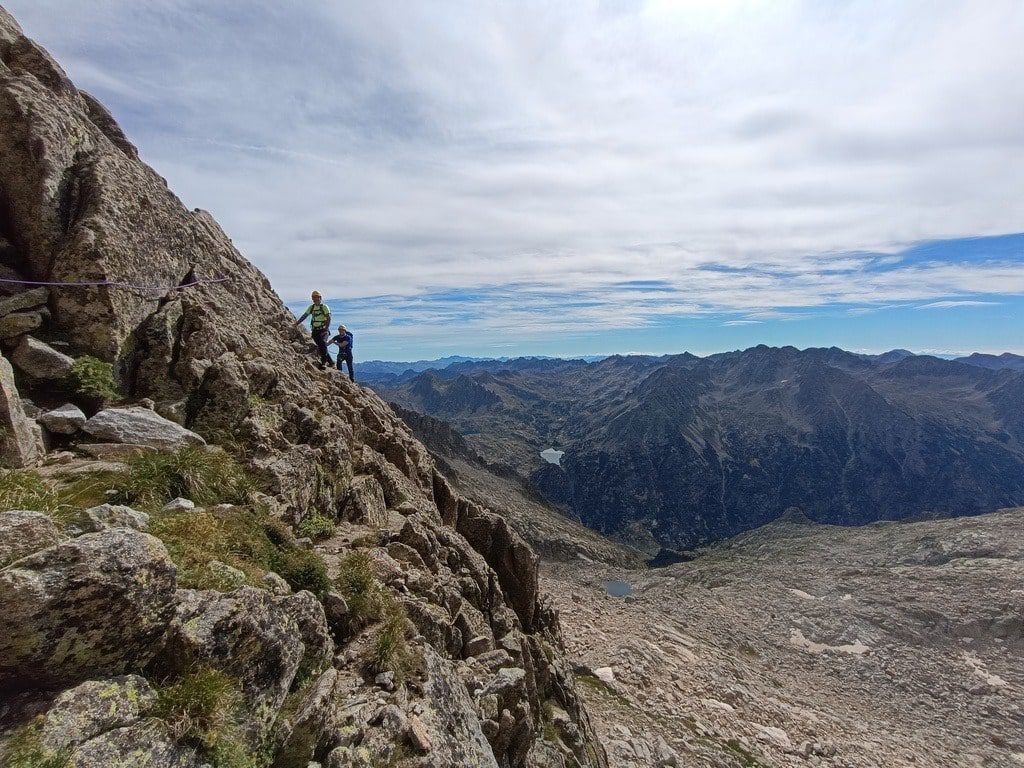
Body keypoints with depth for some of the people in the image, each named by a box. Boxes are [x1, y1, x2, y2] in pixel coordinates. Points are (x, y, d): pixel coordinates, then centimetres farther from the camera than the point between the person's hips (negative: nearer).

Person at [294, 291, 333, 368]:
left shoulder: (324, 307, -4)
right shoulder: (311, 307, 13)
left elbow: (328, 319, -11)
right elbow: (304, 316, 16)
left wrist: (326, 329, -19)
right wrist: (297, 323, 8)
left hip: (323, 330, -5)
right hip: (315, 330, 5)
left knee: (323, 344, -22)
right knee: (320, 347, 0)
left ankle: (323, 362, -19)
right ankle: (330, 362, 9)